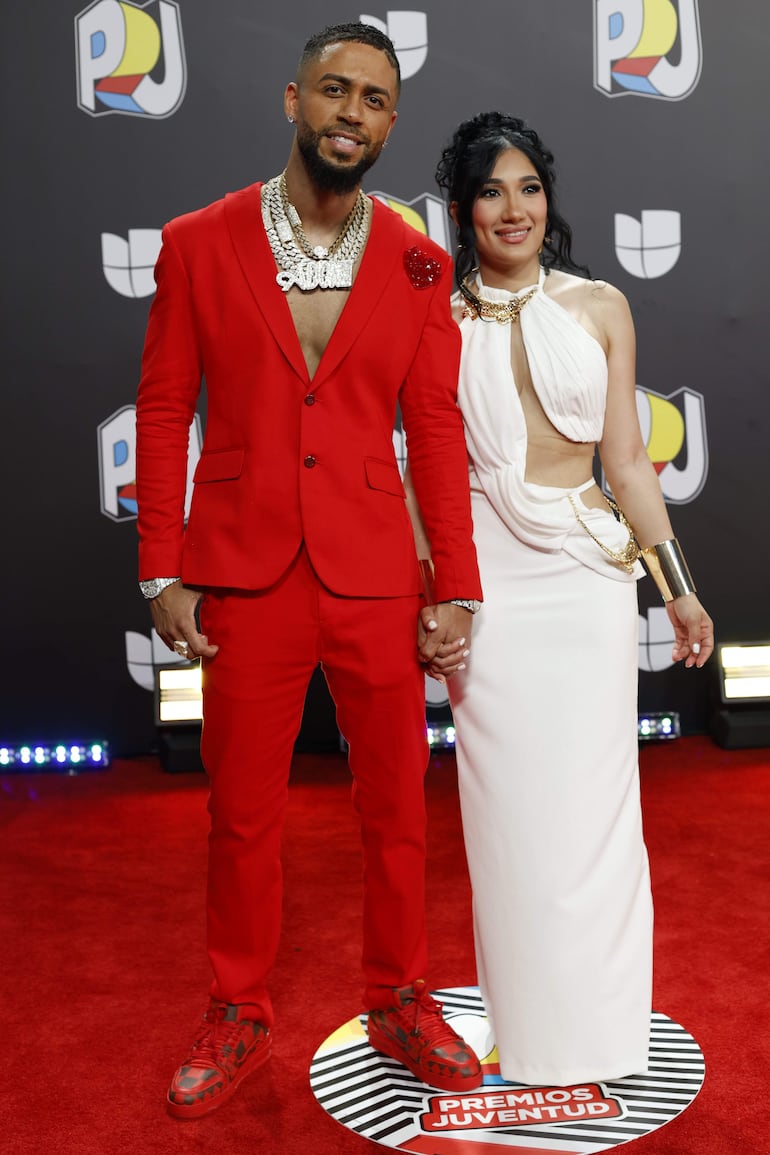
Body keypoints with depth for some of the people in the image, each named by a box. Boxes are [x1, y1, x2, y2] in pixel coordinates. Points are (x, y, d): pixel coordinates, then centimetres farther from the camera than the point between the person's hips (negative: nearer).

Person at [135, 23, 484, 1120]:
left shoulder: (418, 264, 4)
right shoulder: (198, 243, 2)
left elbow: (436, 430, 3)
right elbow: (163, 412, 2)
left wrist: (457, 587, -2)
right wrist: (162, 573, -3)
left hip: (376, 579, 1)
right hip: (244, 578, 0)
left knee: (398, 809, 12)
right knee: (243, 815, 12)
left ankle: (400, 1001, 36)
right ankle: (238, 1016, 35)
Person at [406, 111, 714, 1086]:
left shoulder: (599, 307, 5)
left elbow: (626, 459, 6)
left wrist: (678, 590, 5)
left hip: (590, 572, 1)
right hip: (488, 576, 0)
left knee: (594, 797, 6)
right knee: (511, 803, 6)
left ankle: (600, 1018, 28)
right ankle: (531, 1025, 27)